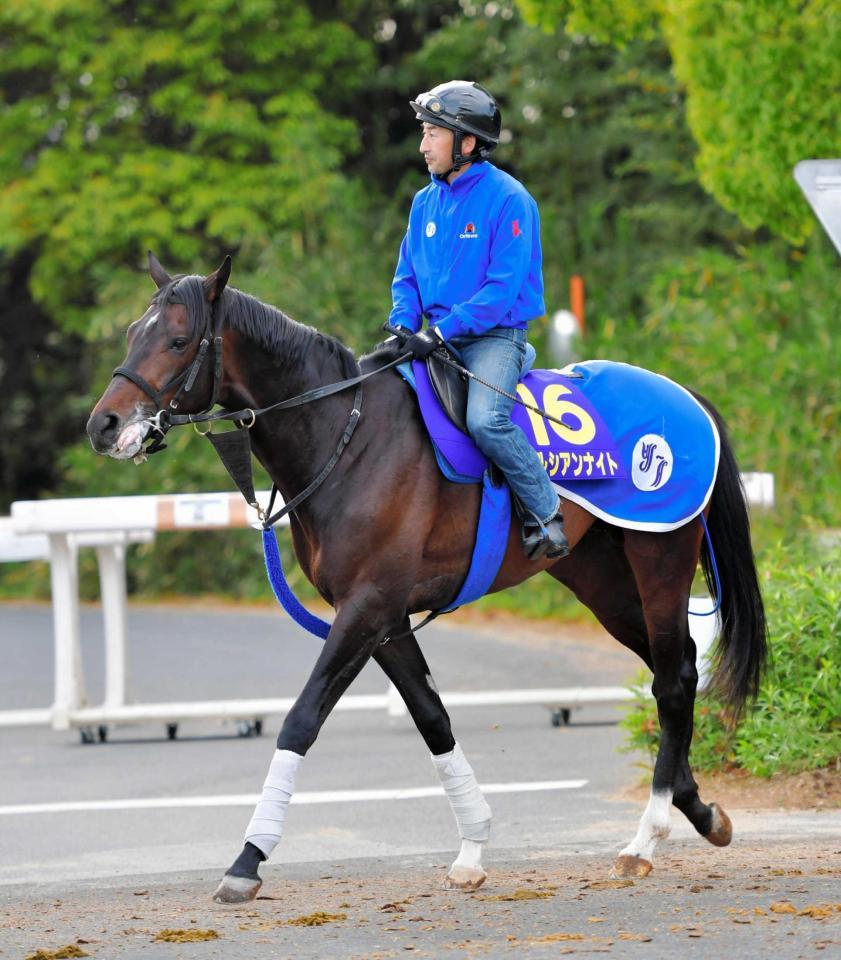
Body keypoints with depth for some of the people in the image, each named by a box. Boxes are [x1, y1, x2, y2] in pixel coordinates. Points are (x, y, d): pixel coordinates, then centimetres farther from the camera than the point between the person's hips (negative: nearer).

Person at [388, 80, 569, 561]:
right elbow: (407, 277, 17)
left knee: (486, 420, -31)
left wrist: (442, 332, -23)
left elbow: (504, 288, -17)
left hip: (495, 335, -7)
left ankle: (546, 514, -15)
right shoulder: (426, 202, 11)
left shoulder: (508, 199, -11)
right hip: (438, 337, 7)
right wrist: (403, 326, -5)